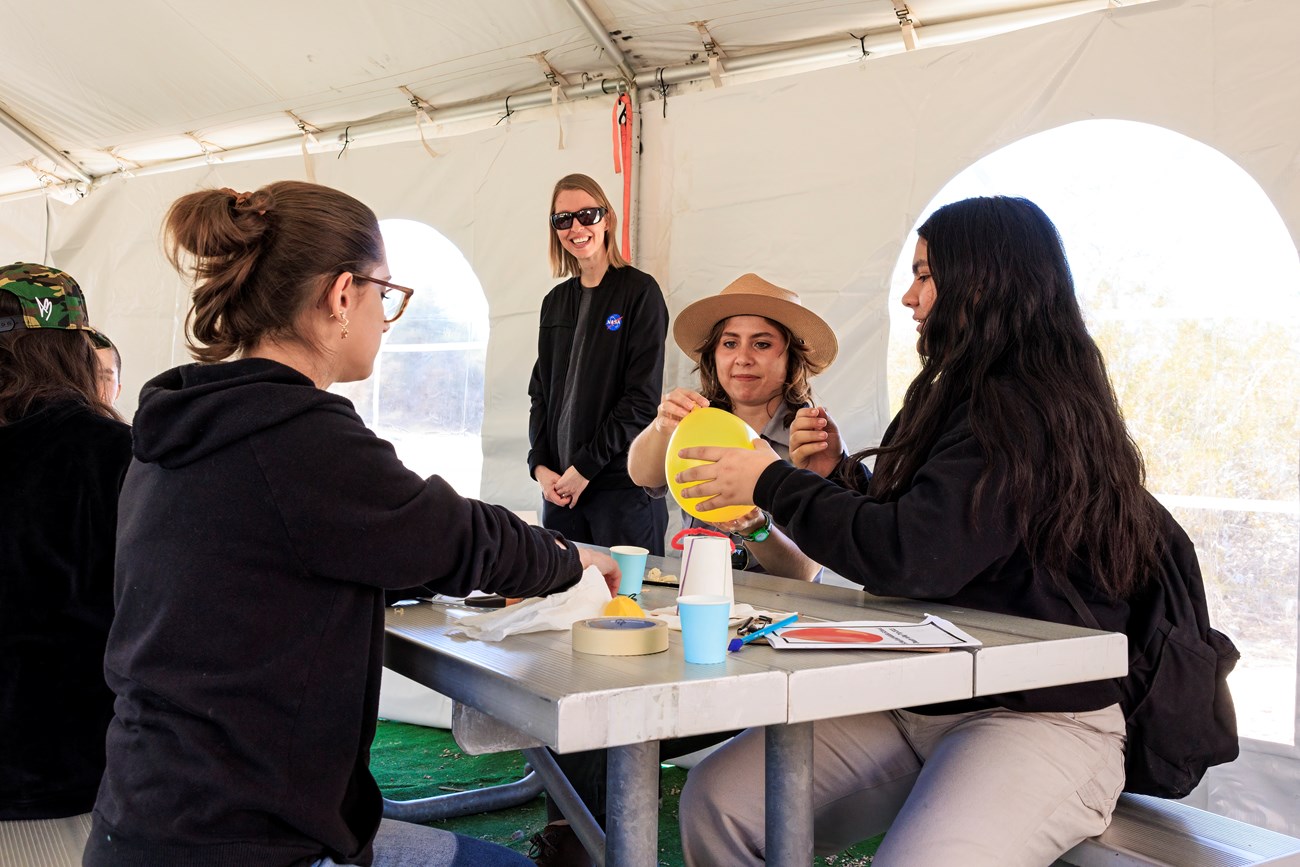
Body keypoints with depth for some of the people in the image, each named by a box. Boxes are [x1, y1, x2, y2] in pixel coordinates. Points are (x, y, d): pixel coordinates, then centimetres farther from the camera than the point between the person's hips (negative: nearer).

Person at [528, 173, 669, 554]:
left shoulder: (639, 291, -4)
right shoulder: (555, 301, 14)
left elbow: (643, 396, -10)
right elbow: (541, 391, 15)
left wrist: (586, 466, -11)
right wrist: (540, 465, 0)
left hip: (623, 483, -5)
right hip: (559, 484, 5)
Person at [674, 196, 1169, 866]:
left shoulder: (1025, 410, -15)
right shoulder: (972, 398, 14)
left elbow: (909, 557, -22)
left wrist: (773, 483, -10)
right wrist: (839, 474, 7)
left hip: (1039, 717, -8)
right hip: (919, 704, 8)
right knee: (716, 799, -11)